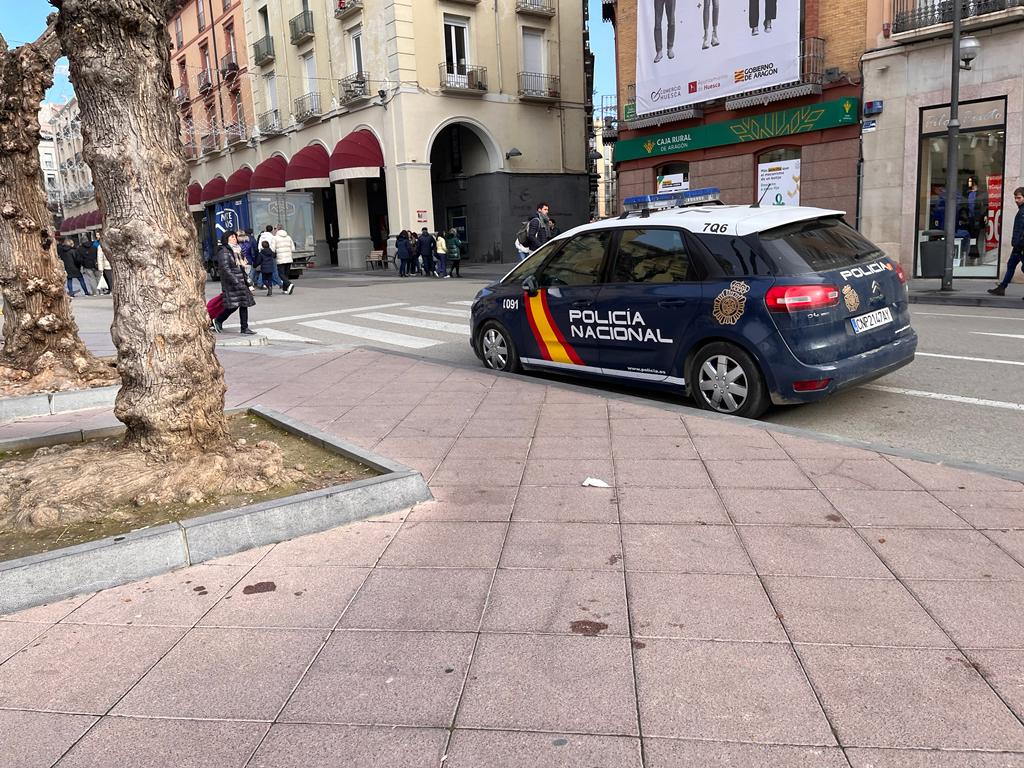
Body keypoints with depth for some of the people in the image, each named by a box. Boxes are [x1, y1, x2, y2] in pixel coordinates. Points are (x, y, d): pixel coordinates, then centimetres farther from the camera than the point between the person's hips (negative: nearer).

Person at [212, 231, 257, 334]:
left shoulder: (237, 250, 18)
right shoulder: (223, 251, -10)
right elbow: (225, 268, -18)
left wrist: (246, 280, 17)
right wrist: (236, 282, -24)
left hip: (241, 281, 8)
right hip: (230, 282, -8)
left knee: (244, 303, 3)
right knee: (233, 305, -9)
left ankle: (245, 328, 5)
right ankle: (217, 321, 13)